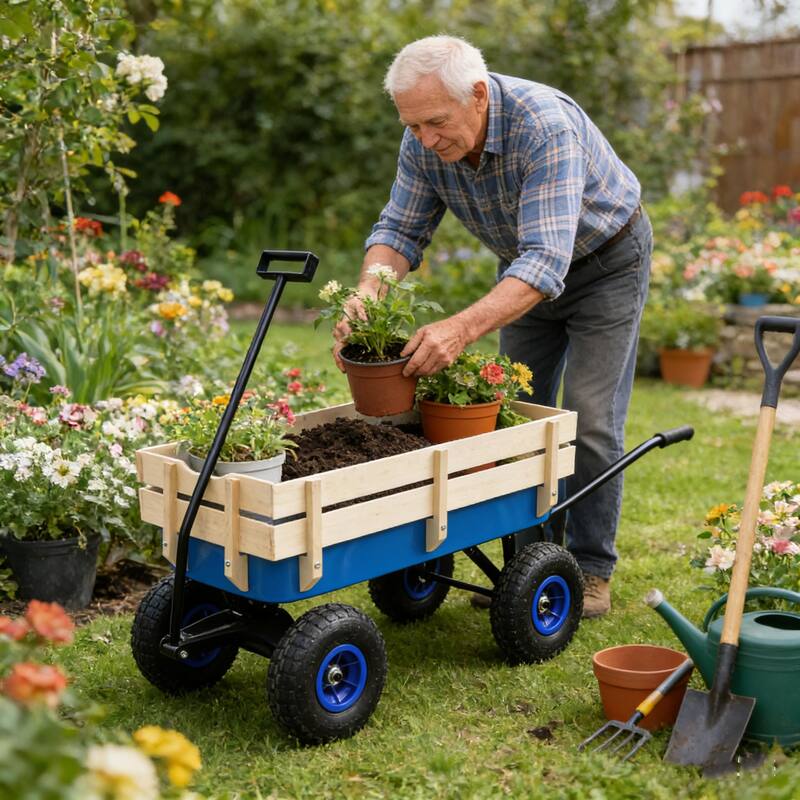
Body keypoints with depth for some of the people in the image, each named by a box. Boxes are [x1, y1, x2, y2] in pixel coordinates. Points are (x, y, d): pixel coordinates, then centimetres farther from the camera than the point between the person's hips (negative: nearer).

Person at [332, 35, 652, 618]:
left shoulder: (545, 126, -40)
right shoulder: (425, 141, -20)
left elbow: (546, 260, -46)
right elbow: (401, 230, -11)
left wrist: (462, 329, -59)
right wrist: (366, 297, -33)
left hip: (606, 259, -6)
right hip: (527, 265, 6)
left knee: (589, 421, -8)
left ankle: (591, 571, 7)